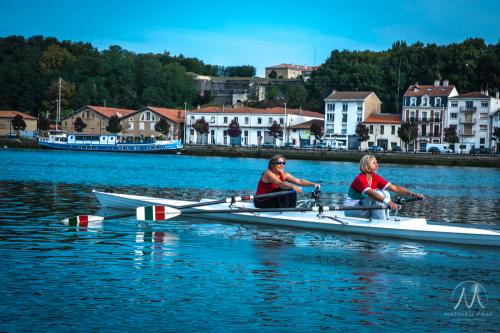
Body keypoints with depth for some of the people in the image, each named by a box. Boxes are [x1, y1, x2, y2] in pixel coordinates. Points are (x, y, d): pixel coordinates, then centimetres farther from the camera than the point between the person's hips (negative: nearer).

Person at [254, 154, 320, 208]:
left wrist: (313, 184, -22)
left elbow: (299, 181, -8)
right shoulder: (268, 174, -20)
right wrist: (293, 186, -54)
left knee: (292, 192, -8)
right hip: (261, 201, -8)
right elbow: (280, 184, -37)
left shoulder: (284, 175, 1)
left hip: (271, 200, 8)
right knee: (283, 190, -25)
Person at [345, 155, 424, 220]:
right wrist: (387, 202, -53)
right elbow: (370, 193, -40)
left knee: (385, 194, -9)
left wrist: (412, 194, -19)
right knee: (378, 195, -25)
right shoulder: (360, 179, -21)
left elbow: (395, 188, -5)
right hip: (351, 211, -8)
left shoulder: (376, 178, 1)